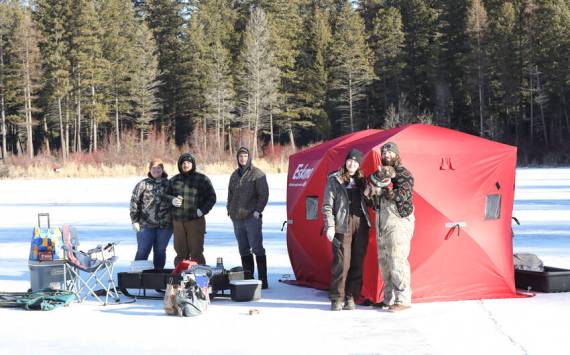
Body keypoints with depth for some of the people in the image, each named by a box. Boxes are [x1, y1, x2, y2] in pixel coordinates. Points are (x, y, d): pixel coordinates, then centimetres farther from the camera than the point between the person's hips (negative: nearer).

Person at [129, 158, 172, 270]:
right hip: (146, 225, -2)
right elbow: (134, 202, 0)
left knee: (160, 251, 9)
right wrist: (135, 220, -6)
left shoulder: (168, 184, 8)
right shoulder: (143, 184, 2)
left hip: (165, 226, 2)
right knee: (143, 252, -1)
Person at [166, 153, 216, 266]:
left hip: (196, 220, -3)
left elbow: (211, 197, 4)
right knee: (180, 252, 7)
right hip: (178, 221, 3)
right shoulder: (174, 180, 14)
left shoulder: (202, 179, 3)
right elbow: (166, 195, 20)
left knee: (196, 252, -5)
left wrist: (202, 210, -9)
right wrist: (172, 200, -2)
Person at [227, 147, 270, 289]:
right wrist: (229, 209, 14)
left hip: (252, 218, -7)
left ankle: (263, 280, -7)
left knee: (257, 249, -8)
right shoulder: (235, 175, 17)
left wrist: (258, 210, -13)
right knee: (243, 250, 9)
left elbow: (264, 194, -6)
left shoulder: (257, 174, -3)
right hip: (237, 218, 7)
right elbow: (230, 194, 25)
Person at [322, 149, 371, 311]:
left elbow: (366, 202, 18)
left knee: (358, 262, 5)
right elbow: (327, 205, -2)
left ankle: (351, 298, 13)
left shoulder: (361, 180, 15)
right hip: (343, 224, -5)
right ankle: (336, 299, 1)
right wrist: (330, 226, -11)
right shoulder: (335, 180, 2)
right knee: (342, 262, -8)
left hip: (361, 223, 5)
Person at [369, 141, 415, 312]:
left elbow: (402, 195, -19)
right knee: (384, 262, 12)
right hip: (383, 223, 8)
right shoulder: (382, 172, 17)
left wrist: (383, 191, -16)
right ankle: (389, 299, 20)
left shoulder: (403, 173, -5)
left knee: (397, 261, -12)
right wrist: (379, 173, -15)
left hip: (398, 223, -8)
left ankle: (403, 300, -8)